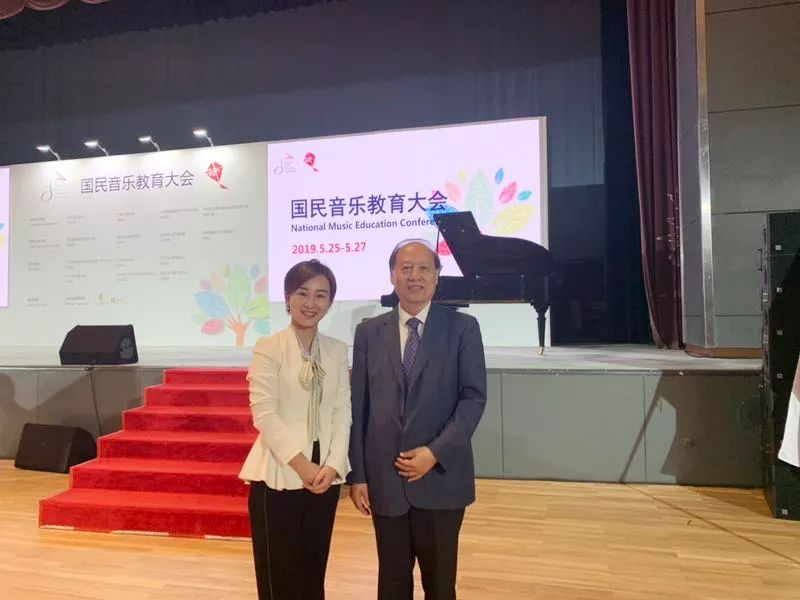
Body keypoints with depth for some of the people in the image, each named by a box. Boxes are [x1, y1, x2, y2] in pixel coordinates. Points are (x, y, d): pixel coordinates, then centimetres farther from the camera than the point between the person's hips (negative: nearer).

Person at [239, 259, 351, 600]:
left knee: (314, 570, 16)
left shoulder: (337, 351, 6)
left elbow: (342, 413, 3)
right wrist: (302, 465, -14)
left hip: (325, 476, 4)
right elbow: (263, 414, -12)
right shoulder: (268, 348, -6)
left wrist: (332, 465, -9)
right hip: (279, 475, -4)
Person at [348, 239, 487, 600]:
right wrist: (357, 474, 0)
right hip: (384, 478, 2)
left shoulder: (463, 328, -1)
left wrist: (436, 453, -16)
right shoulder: (369, 332, 4)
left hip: (441, 478, -1)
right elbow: (358, 406, 3)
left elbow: (474, 398, -6)